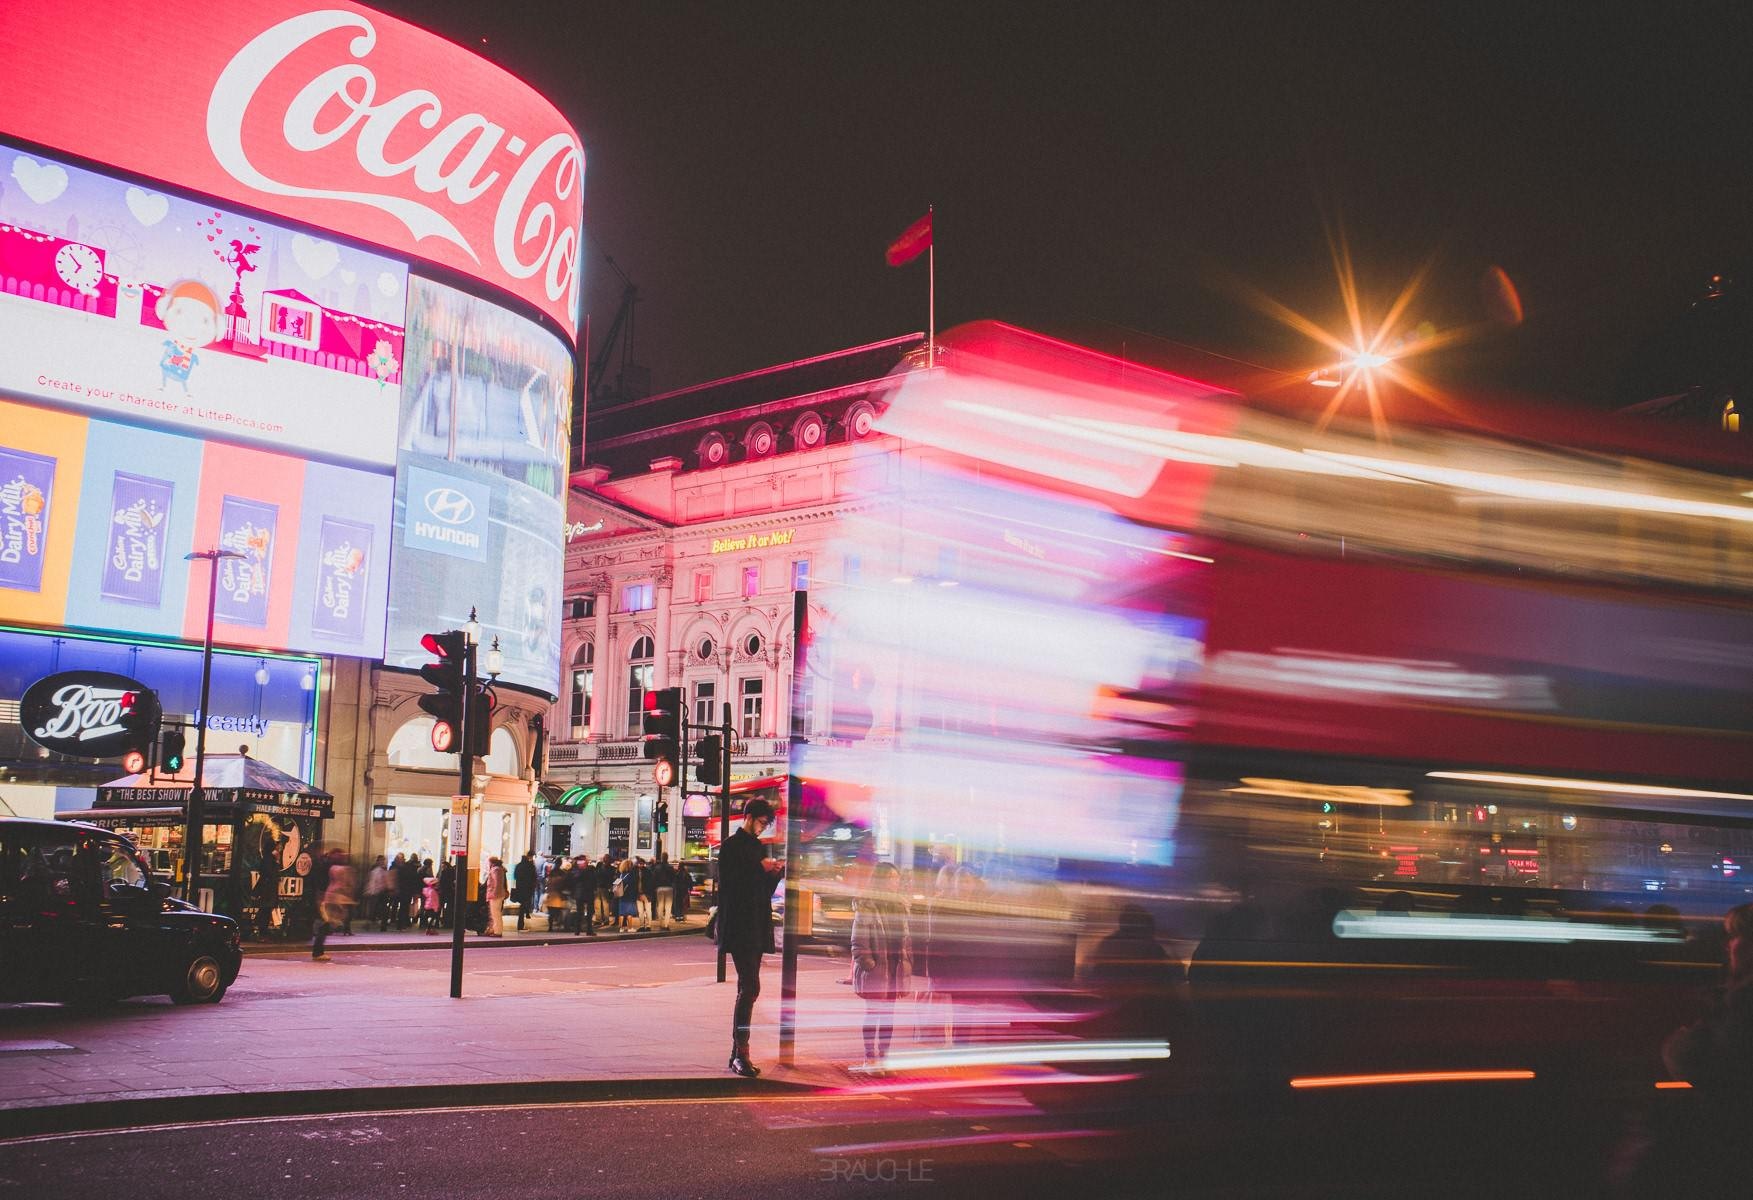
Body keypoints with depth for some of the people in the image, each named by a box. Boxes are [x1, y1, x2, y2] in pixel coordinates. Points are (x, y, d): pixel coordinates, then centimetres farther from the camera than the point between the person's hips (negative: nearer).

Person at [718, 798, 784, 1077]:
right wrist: (761, 868, -15)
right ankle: (741, 1053, -16)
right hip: (739, 926, -9)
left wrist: (775, 873, 2)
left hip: (757, 927, 9)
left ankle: (737, 1054, 13)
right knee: (750, 987, -15)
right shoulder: (732, 845, -5)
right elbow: (729, 883, -14)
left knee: (748, 988, 9)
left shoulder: (758, 847, 20)